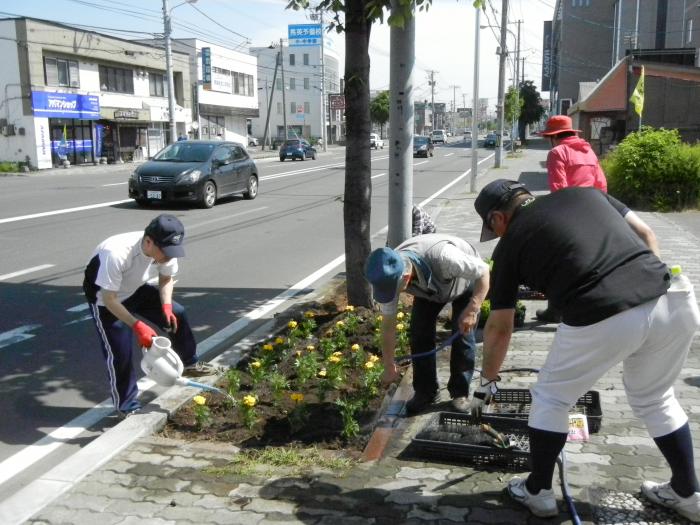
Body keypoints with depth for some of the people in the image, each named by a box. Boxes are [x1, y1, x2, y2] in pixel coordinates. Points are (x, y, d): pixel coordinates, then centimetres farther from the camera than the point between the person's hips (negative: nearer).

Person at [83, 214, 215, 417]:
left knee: (176, 314, -1)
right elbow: (109, 299, -33)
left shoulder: (165, 249, -24)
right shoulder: (116, 254, -42)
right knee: (120, 353, -5)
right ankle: (127, 407, 12)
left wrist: (166, 306, -21)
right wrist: (137, 326, -36)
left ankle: (188, 363, 21)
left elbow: (166, 278, -4)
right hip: (104, 298, -5)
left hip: (135, 289, 6)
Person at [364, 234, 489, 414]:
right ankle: (425, 392, 7)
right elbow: (388, 325, -17)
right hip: (428, 288, 3)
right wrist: (389, 367, -9)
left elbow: (483, 271, -30)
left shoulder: (442, 256, -48)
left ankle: (460, 392, 7)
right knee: (419, 333, -8)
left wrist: (471, 310, -40)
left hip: (466, 280, -3)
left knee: (463, 336, -12)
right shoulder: (390, 274, -30)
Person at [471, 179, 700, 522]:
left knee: (550, 398, 22)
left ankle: (537, 492, 34)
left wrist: (487, 382, 32)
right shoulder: (585, 192, 24)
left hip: (602, 320, -5)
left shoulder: (510, 243, 14)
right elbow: (646, 235, 21)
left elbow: (499, 328, 19)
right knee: (655, 399, 31)